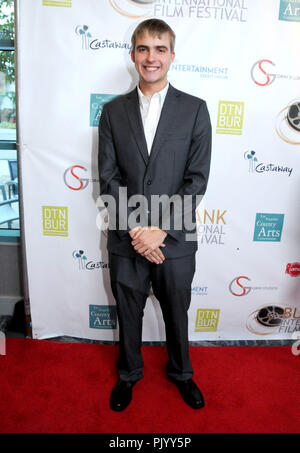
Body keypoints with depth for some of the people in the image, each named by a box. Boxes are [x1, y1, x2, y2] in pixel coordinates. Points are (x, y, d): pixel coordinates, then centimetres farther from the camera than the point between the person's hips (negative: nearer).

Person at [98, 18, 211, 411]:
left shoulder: (195, 109, -1)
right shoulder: (113, 111, 3)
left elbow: (197, 179, -8)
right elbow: (108, 177, -3)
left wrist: (160, 230, -15)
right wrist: (136, 230, -13)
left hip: (176, 239, -1)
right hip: (126, 240, 1)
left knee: (177, 312, 18)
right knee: (128, 313, 18)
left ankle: (181, 372, 47)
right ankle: (129, 372, 46)